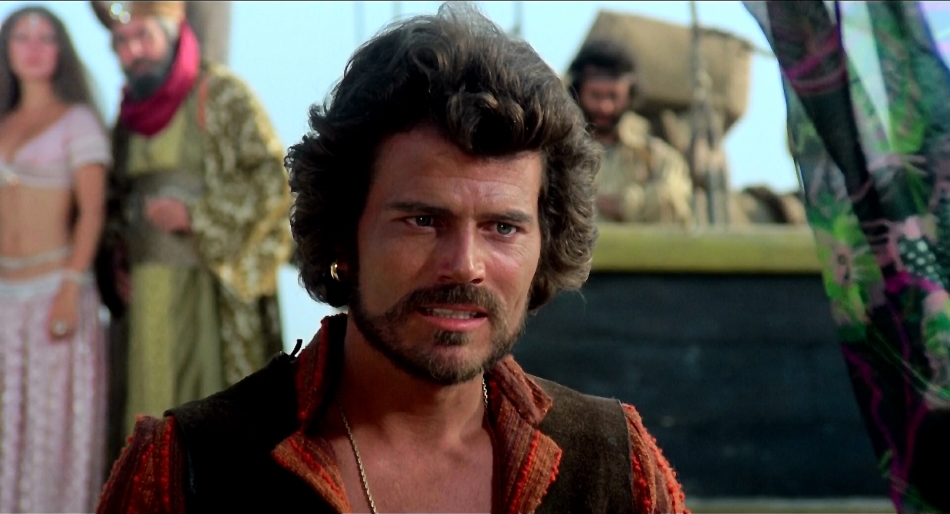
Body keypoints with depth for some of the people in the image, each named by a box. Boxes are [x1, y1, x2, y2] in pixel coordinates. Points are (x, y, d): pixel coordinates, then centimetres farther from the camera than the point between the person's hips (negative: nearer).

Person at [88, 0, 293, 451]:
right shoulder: (130, 113, 15)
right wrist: (114, 261, 8)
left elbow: (274, 178, -10)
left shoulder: (221, 96, -3)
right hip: (149, 294, 6)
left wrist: (196, 216, -14)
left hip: (211, 291, -6)